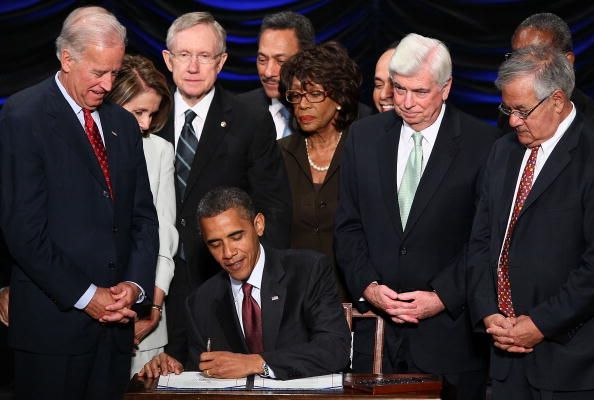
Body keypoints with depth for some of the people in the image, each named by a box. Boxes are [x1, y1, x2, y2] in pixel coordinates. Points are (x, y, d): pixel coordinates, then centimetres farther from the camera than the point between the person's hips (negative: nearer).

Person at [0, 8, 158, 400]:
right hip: (54, 322, -5)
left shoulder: (123, 123, 14)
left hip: (115, 322, 6)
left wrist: (135, 284, -2)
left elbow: (143, 216, 14)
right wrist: (85, 296, -13)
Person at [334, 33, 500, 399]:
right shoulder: (364, 136, 8)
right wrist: (367, 285, -4)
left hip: (449, 331, -3)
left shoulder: (482, 142, -4)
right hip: (375, 325, 3)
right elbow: (348, 224, 10)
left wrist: (443, 296, -12)